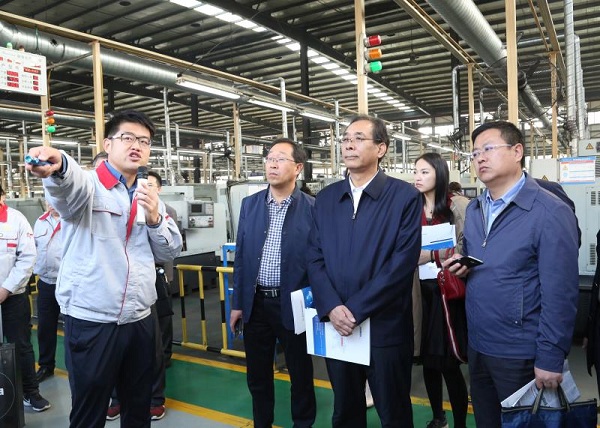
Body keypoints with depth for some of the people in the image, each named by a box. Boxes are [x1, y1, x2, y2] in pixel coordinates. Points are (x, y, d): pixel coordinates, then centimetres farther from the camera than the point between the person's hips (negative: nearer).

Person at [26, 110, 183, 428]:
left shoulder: (149, 196, 10)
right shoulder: (88, 186, -7)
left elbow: (170, 253, 9)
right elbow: (69, 183, -33)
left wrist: (155, 218, -9)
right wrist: (57, 165, -56)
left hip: (140, 320, 5)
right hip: (91, 322, -5)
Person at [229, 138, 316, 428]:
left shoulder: (313, 208, -8)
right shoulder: (249, 204, 4)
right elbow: (241, 256, 6)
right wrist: (237, 303, 6)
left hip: (293, 304, -3)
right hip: (255, 302, 4)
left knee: (301, 374, 13)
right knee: (257, 374, 17)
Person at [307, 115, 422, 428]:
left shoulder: (405, 196, -6)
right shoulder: (325, 198, 7)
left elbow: (403, 262, -14)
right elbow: (315, 258, 3)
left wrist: (356, 309, -17)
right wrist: (332, 308, -12)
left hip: (386, 326, -4)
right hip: (336, 325, 4)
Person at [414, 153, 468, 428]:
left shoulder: (456, 206, -4)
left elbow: (463, 249, -7)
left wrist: (429, 254, -14)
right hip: (419, 290, 4)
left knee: (449, 362, -2)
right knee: (428, 358, 12)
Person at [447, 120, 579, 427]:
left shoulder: (550, 213, -17)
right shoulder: (473, 209, 6)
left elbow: (560, 294, -18)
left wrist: (550, 357, -17)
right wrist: (460, 266, -4)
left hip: (520, 352, -7)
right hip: (477, 344, 7)